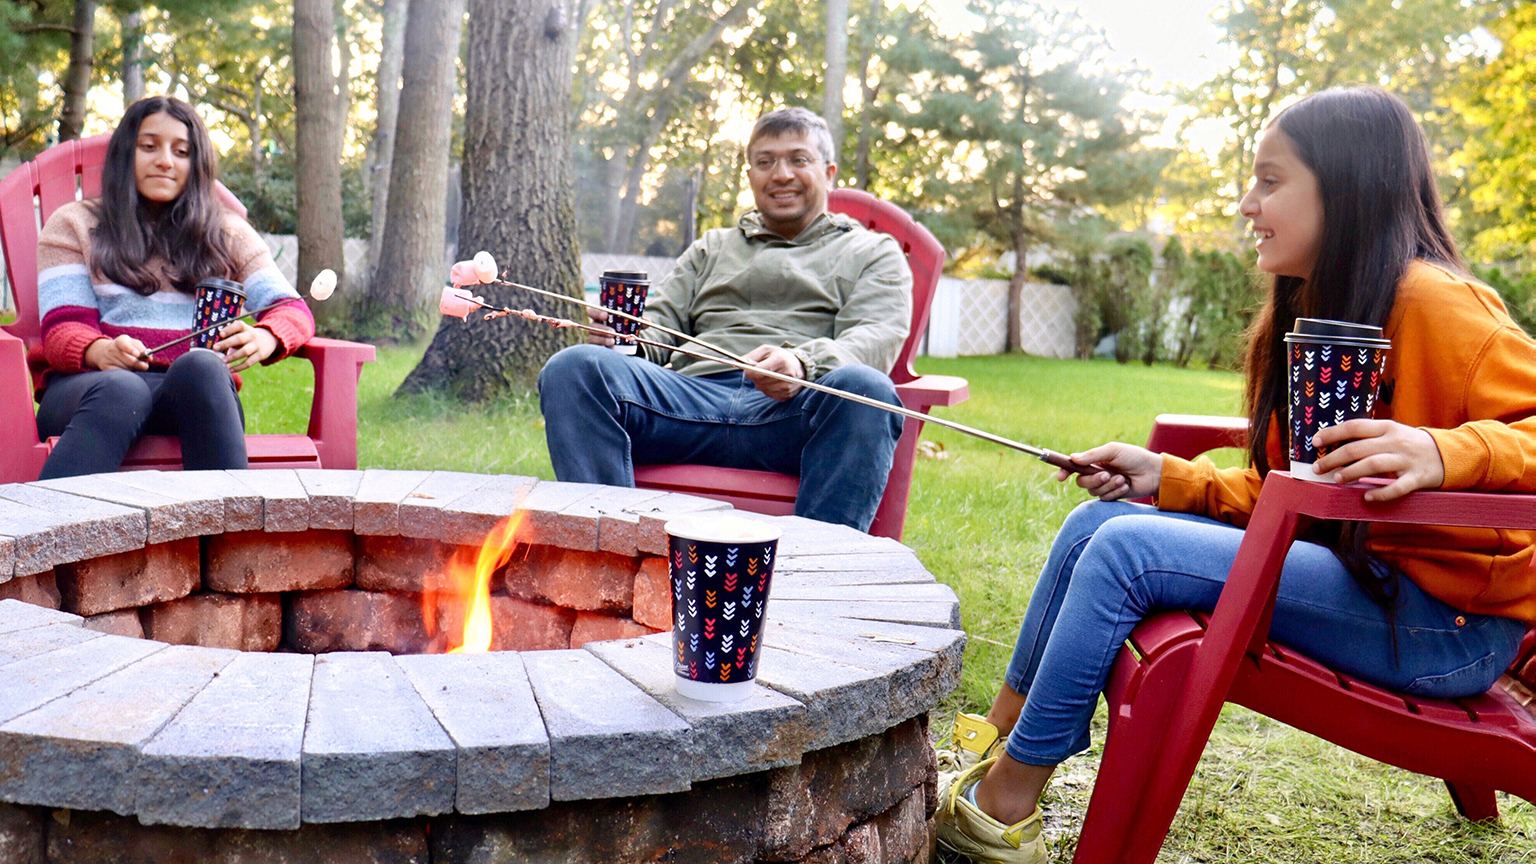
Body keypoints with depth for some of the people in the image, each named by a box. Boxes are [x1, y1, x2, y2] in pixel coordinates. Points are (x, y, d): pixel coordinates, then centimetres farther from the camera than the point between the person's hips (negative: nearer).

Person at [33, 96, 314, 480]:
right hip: (93, 384, -1)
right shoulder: (72, 224, 19)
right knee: (120, 390, -39)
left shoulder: (227, 233, 23)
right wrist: (101, 351, -20)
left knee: (200, 366, -36)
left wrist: (263, 339, -16)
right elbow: (61, 327, 6)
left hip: (198, 389, 1)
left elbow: (294, 310, 10)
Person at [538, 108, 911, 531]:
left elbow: (877, 337, 4)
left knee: (865, 388, -38)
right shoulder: (712, 248, 34)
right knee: (573, 367, -24)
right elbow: (660, 324, 24)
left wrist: (804, 363, -20)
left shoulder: (872, 252, 23)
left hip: (797, 412, -2)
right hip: (695, 393, 3)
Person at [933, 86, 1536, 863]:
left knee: (1125, 548, -20)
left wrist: (1444, 452, -40)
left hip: (1445, 620, -9)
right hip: (1348, 563, 9)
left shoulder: (1431, 303, -15)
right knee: (1095, 521, 3)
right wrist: (1164, 478, 6)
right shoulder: (1307, 315, 12)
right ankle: (995, 744, 11)